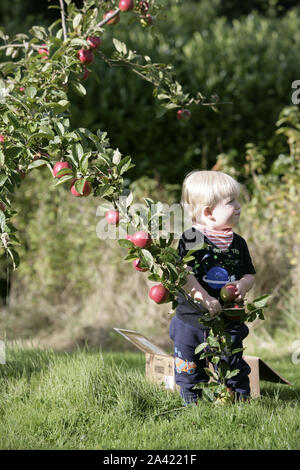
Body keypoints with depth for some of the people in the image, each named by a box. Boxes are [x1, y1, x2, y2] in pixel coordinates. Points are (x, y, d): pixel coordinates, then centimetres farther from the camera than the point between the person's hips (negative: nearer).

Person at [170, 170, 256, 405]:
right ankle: (192, 399, 27)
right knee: (190, 368, 9)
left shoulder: (238, 243, 5)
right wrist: (204, 299, -25)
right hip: (191, 319, -3)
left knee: (232, 364, 6)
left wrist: (243, 285, -11)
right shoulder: (191, 239, -10)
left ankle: (240, 397, 23)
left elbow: (250, 273, 12)